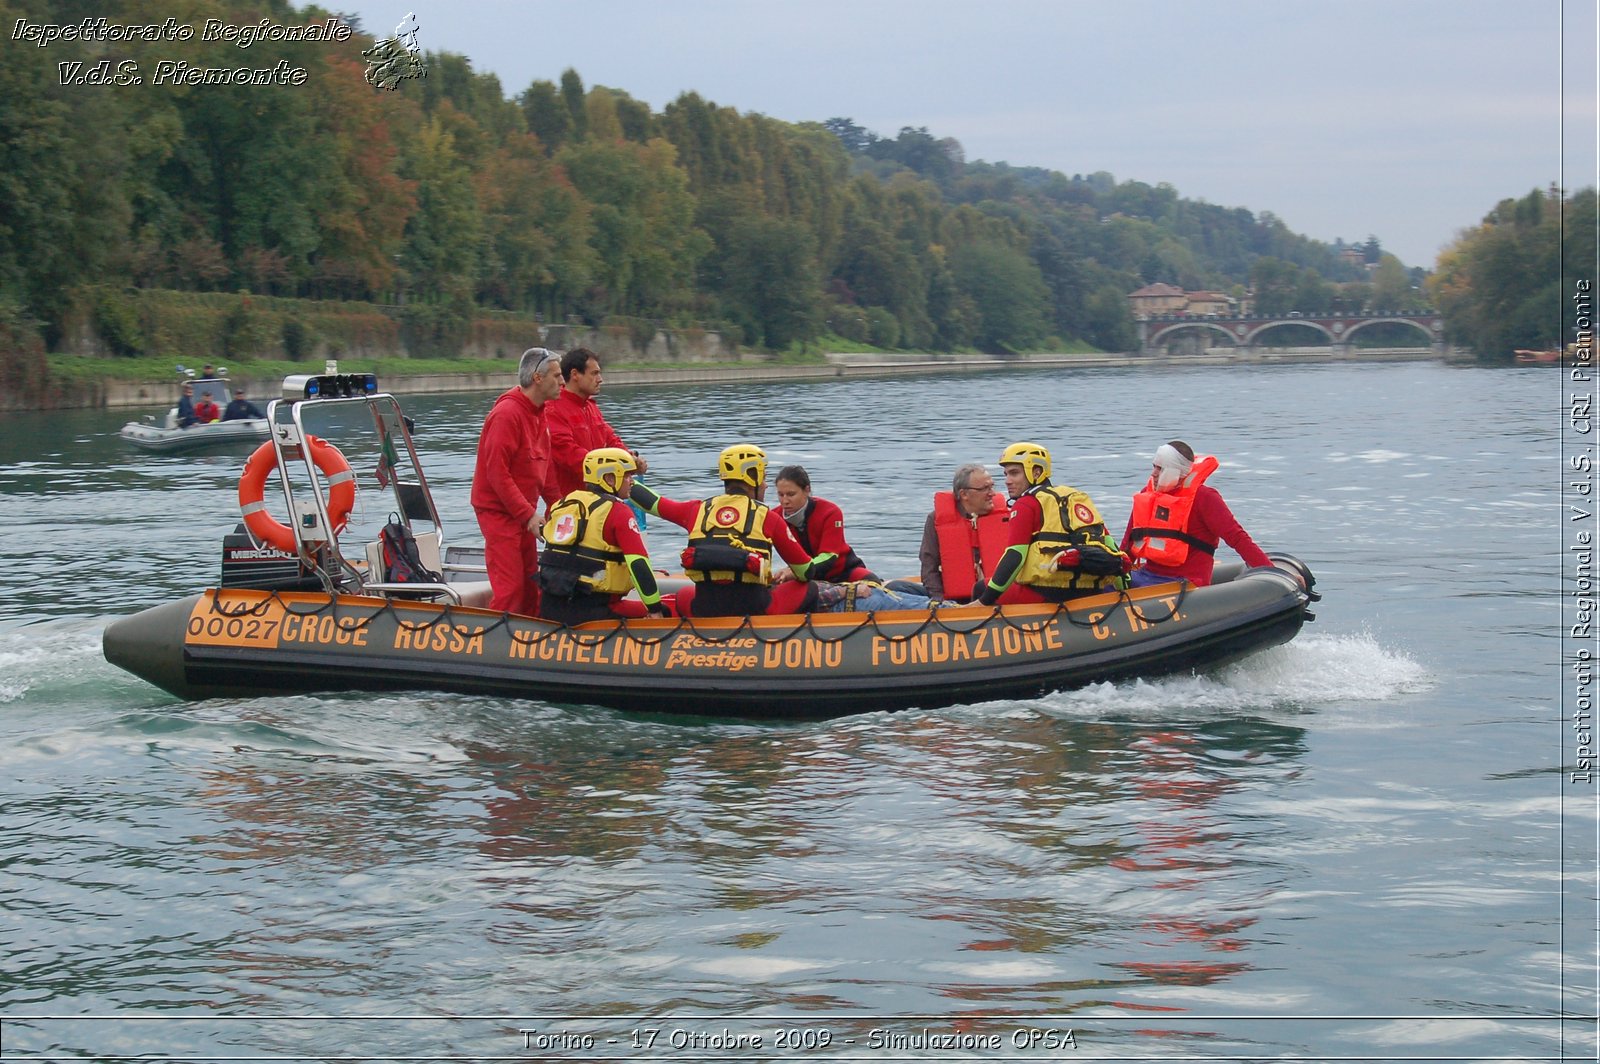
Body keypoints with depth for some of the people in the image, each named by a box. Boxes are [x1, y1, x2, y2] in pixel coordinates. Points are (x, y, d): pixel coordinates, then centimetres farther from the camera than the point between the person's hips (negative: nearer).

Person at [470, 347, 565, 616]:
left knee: (530, 583, 12)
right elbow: (497, 472, -22)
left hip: (523, 511, 9)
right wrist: (528, 514, -21)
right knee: (510, 588, -12)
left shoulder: (538, 412, 12)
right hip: (498, 510, -9)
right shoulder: (507, 413, -19)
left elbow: (543, 467, 19)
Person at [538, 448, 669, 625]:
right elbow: (638, 563, -13)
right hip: (592, 610, -7)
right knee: (662, 615, 3)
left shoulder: (562, 505, 15)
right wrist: (655, 608, -8)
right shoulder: (618, 511, -6)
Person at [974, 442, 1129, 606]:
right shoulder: (1080, 498, 22)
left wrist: (985, 601, -9)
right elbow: (1109, 546, 19)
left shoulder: (1026, 505, 0)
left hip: (1050, 593, -8)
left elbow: (1014, 557, -9)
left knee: (982, 589, 6)